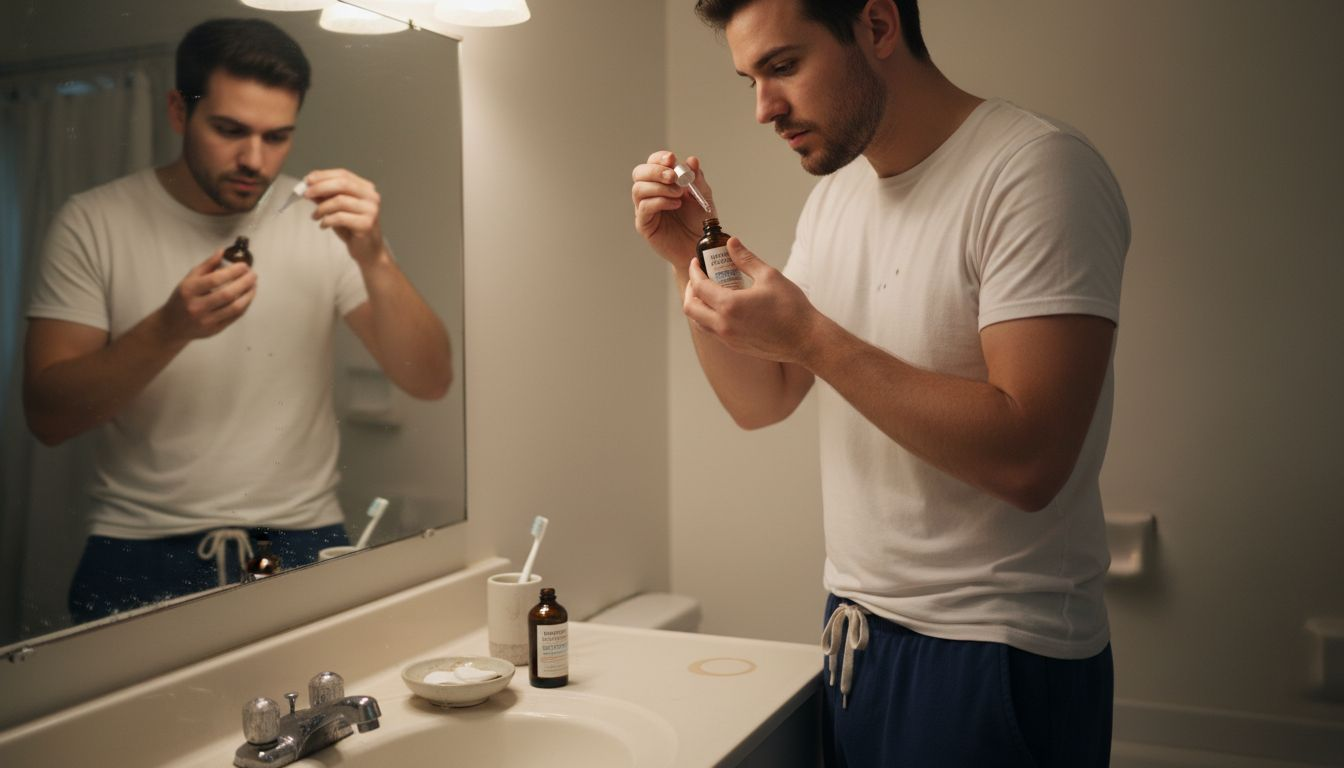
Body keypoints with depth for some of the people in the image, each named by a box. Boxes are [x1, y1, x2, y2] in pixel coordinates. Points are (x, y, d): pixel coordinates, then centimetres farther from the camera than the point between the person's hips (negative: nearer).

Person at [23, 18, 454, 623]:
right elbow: (47, 417, -6)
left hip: (302, 542, 0)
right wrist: (170, 328, -21)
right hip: (140, 555, 0)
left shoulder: (322, 222, 1)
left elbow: (429, 382, -5)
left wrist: (372, 257, -19)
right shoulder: (93, 223, 0)